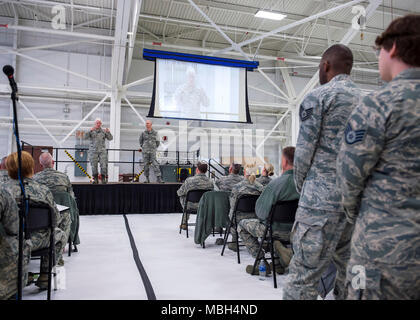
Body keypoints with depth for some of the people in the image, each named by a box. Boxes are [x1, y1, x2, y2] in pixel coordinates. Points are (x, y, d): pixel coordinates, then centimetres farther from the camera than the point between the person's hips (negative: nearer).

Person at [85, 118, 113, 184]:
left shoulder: (103, 131, 8)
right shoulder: (91, 131, 4)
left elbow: (110, 138, -2)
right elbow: (85, 137, -12)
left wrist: (108, 132, -21)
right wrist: (91, 130, -26)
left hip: (102, 151, 1)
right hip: (93, 151, 0)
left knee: (104, 165, -8)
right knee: (94, 165, 0)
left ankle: (103, 179, 2)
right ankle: (95, 179, 9)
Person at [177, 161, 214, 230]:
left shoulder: (189, 180, -20)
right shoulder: (210, 182, -12)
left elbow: (179, 193, -7)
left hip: (191, 206, -2)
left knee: (182, 197, 30)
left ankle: (184, 223, 38)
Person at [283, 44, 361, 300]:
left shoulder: (318, 97, -4)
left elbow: (304, 151, -7)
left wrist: (302, 188, 7)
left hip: (323, 198, -7)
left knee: (304, 273, -5)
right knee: (349, 270, 16)